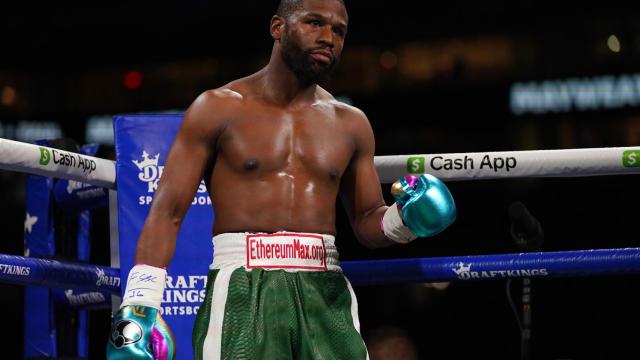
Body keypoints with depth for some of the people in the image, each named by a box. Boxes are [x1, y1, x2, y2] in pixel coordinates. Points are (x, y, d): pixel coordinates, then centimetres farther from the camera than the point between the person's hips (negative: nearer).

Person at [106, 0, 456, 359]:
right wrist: (139, 308, -9)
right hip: (242, 293, -3)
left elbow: (368, 221, 23)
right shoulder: (219, 109, 4)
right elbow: (167, 213, 1)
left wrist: (404, 220, -1)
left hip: (327, 296, 3)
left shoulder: (350, 124, 15)